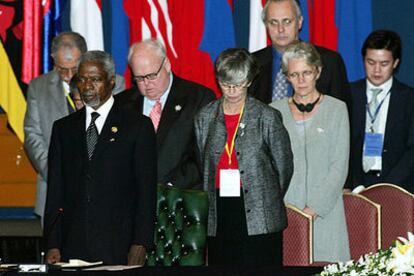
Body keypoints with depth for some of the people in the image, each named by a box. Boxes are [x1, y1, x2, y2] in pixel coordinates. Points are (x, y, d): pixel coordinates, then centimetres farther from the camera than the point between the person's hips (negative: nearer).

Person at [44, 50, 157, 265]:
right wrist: (52, 245, 3)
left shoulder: (138, 127, 4)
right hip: (72, 246, 3)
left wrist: (140, 245, -9)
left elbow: (146, 191, 0)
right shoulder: (63, 128, 15)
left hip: (118, 247, -3)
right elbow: (55, 192, 12)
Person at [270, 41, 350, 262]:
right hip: (284, 211, 1)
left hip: (325, 212, -1)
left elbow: (339, 166, -1)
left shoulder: (336, 109, 5)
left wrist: (314, 208, -10)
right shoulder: (274, 111, 10)